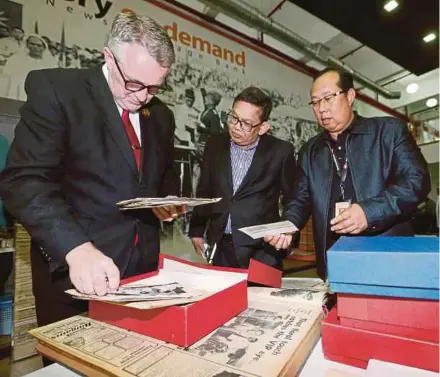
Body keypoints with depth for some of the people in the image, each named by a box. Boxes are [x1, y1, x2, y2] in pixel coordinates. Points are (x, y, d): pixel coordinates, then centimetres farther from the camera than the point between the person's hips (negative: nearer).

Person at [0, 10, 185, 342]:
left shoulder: (161, 115, 8)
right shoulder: (55, 89, -9)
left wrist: (168, 203, -3)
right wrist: (77, 248, -31)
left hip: (142, 265, 5)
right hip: (73, 269, -4)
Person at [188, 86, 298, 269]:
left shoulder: (280, 151, -8)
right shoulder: (215, 144, 2)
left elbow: (291, 199, 2)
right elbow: (204, 191, 9)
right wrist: (196, 231, 9)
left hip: (262, 250, -3)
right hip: (220, 246, 3)